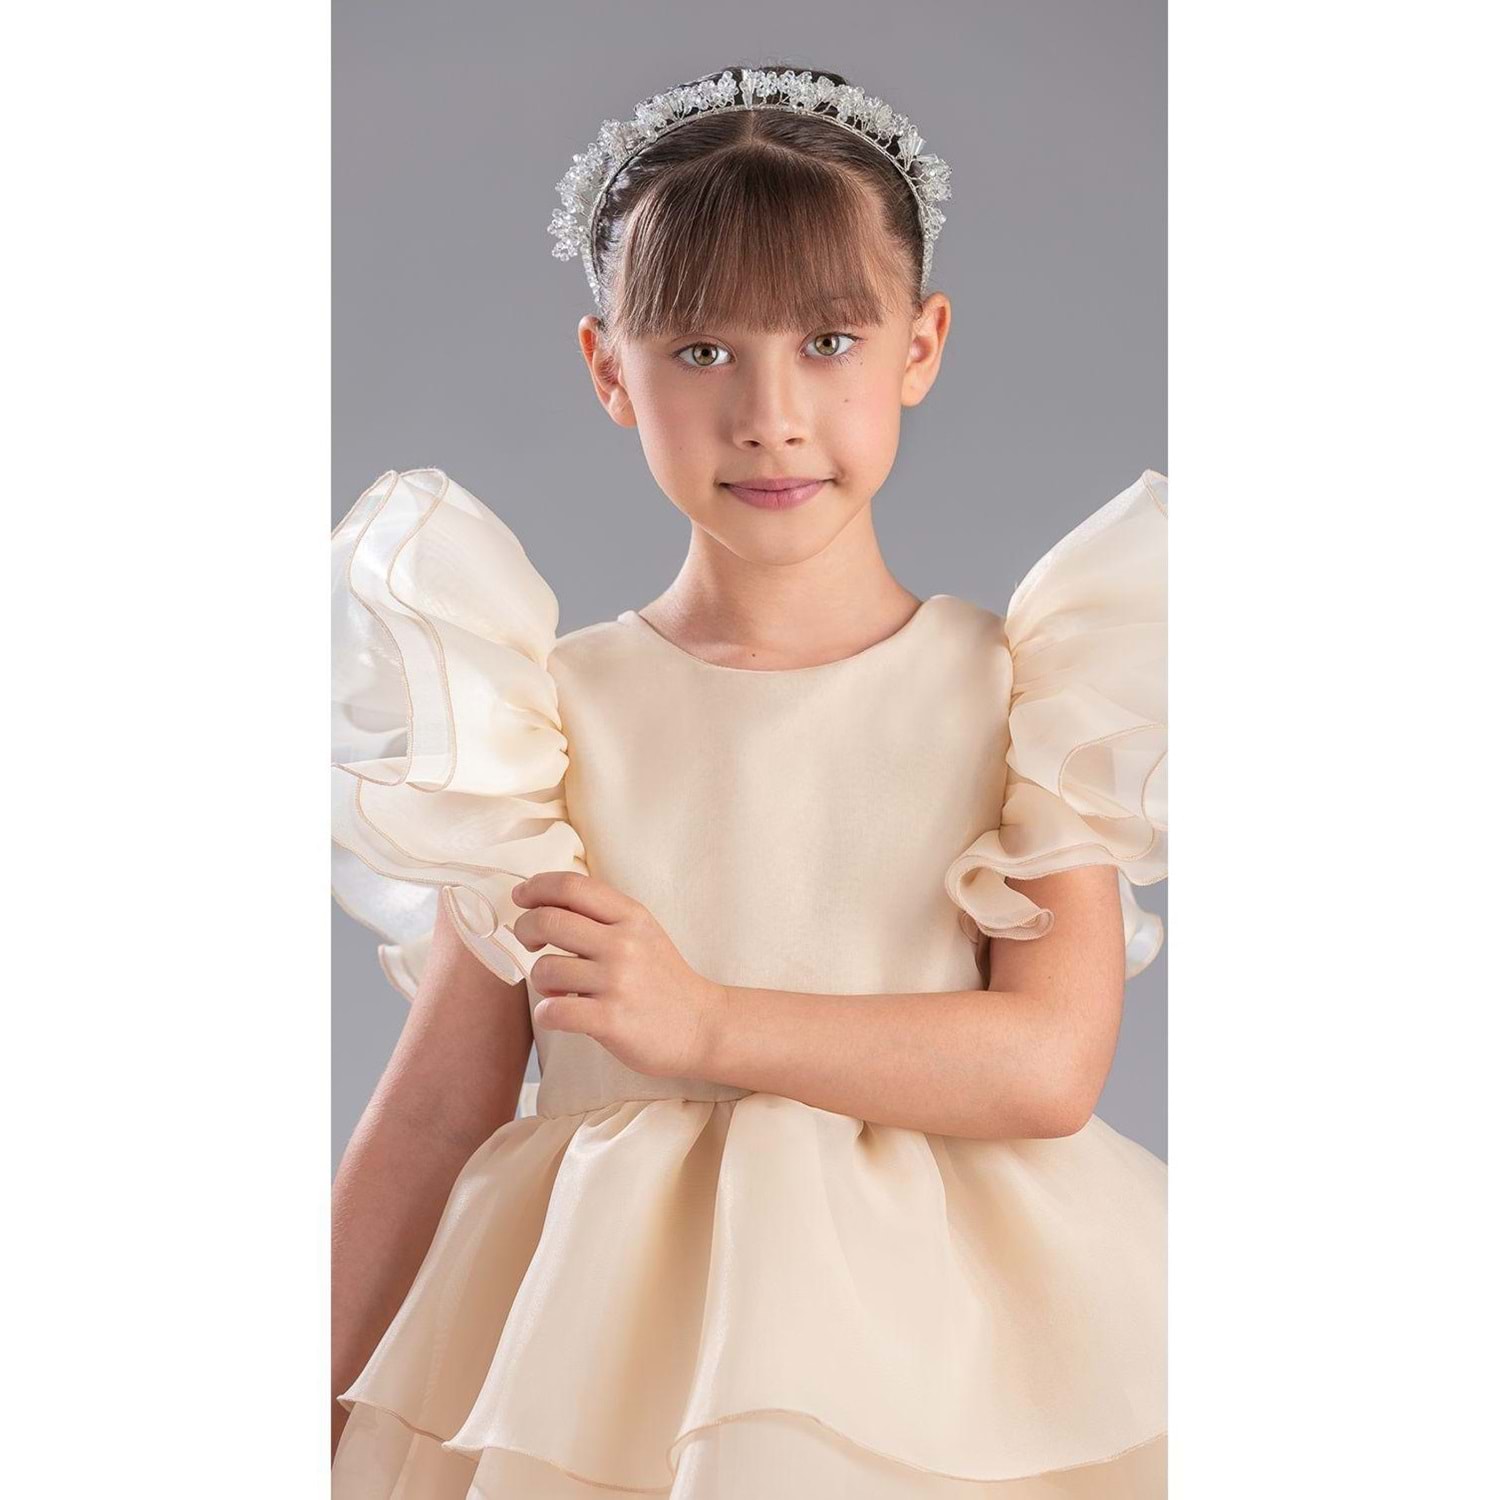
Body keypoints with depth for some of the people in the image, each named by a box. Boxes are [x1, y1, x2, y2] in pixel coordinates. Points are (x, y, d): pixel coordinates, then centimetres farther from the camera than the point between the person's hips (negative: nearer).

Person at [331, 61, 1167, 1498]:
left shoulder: (1014, 687, -4)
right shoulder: (554, 708, -4)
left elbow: (1052, 1065, -12)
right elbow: (437, 1111, -2)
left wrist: (704, 1019, -18)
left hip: (936, 1327, 0)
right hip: (599, 1342, 0)